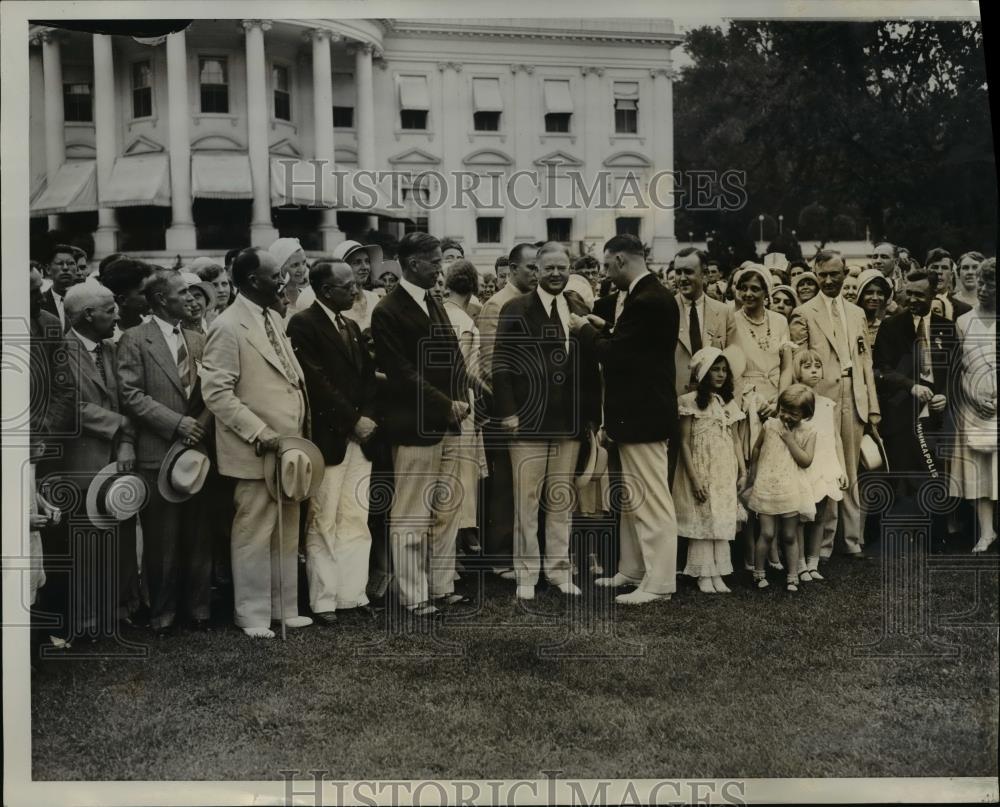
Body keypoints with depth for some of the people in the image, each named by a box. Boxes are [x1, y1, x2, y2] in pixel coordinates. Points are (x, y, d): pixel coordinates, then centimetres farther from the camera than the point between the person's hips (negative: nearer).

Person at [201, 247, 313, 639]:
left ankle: (284, 607, 25)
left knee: (287, 533, 14)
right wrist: (259, 433, -20)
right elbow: (216, 392, -17)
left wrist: (301, 430, 9)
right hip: (256, 452, -8)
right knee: (255, 533, 2)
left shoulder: (273, 319, 12)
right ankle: (252, 615, 14)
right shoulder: (228, 327, -12)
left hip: (288, 447, 8)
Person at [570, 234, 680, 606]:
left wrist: (585, 329, -6)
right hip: (637, 412, 11)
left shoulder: (648, 300, -20)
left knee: (652, 501, -4)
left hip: (642, 415, -11)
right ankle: (633, 571, 28)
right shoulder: (647, 295, 11)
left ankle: (659, 582, 3)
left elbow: (613, 355, -21)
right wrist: (603, 330, 9)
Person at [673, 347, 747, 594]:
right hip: (701, 472, -5)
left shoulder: (729, 403, 9)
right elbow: (685, 442, -9)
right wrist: (694, 478, -14)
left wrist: (743, 472, 5)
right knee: (701, 520, -2)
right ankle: (704, 575, 5)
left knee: (723, 520, 5)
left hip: (725, 472, 5)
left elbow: (735, 440, 12)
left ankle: (718, 573, 11)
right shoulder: (691, 402, -7)